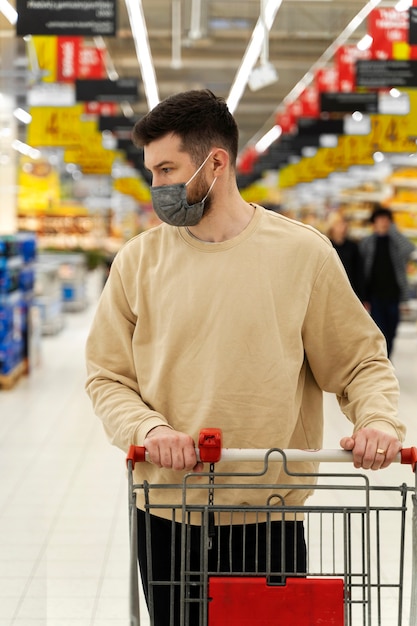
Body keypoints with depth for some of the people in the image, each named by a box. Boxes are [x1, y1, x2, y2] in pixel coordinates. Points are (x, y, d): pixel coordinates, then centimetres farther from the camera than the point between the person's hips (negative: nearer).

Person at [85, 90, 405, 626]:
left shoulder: (303, 252, -3)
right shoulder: (138, 260, 1)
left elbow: (361, 360, 3)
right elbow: (106, 377, 3)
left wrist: (378, 419, -17)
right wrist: (147, 427, -16)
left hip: (272, 514, -1)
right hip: (166, 510, 2)